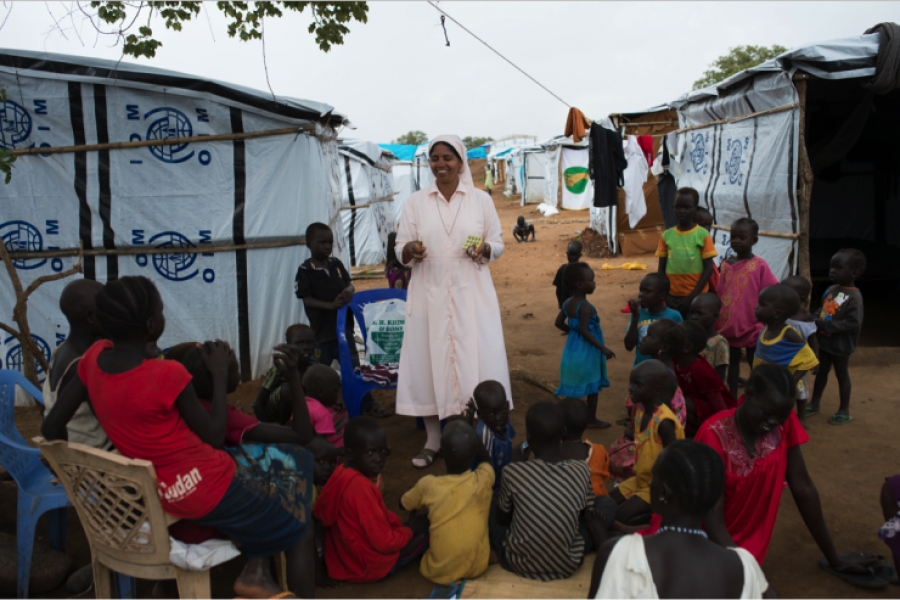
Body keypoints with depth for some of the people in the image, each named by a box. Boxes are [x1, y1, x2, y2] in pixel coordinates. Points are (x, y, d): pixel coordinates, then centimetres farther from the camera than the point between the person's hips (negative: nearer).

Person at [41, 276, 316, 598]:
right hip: (207, 490, -8)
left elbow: (51, 427, 1)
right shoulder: (167, 374, -26)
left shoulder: (95, 357, -6)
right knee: (300, 528, 15)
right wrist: (220, 374, -3)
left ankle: (256, 571, 19)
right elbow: (214, 437, -13)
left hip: (156, 491, 8)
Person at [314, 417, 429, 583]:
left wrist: (400, 523, 4)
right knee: (427, 527, 1)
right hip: (370, 566, -8)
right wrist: (410, 529, -9)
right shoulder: (360, 487, -29)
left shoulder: (342, 474, -3)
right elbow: (385, 542, -25)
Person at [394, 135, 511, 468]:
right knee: (428, 360, 1)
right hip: (430, 295, 1)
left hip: (472, 295, 0)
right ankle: (433, 439, 14)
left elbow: (498, 244, 7)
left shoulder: (480, 199, 5)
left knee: (475, 360, -1)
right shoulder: (415, 202, 6)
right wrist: (411, 250, -18)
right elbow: (400, 250, 5)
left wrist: (485, 249, -15)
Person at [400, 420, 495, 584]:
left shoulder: (428, 485, -18)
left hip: (440, 572, -2)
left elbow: (404, 504, 6)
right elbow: (485, 459, 12)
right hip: (479, 567, 2)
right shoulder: (484, 479, -15)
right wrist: (470, 435, 12)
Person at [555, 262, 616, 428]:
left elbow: (558, 323, 11)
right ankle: (591, 419, 18)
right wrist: (603, 348, -24)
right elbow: (585, 331, -26)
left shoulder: (567, 304, 2)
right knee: (593, 387, 8)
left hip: (573, 349, 8)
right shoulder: (586, 306, -22)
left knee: (574, 386, 15)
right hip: (587, 351, -8)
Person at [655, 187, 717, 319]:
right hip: (672, 297, 3)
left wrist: (692, 296, -11)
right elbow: (661, 268, 7)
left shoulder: (703, 235, -4)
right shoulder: (666, 235, 4)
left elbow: (708, 268, -5)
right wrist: (665, 296, -3)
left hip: (696, 297, -2)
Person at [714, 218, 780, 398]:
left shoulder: (760, 265, -11)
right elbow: (720, 294, 8)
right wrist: (717, 320, 6)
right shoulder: (726, 264, 2)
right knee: (732, 363, 17)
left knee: (755, 365, 11)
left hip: (751, 325, -4)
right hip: (728, 325, 4)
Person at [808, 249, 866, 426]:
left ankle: (844, 410, 23)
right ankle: (814, 403, 33)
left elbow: (853, 323, -25)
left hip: (840, 344, -7)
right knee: (821, 372, 18)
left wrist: (826, 325, -26)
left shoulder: (854, 296, -20)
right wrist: (814, 320, -5)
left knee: (842, 375, 8)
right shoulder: (831, 290, 2)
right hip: (823, 340, 7)